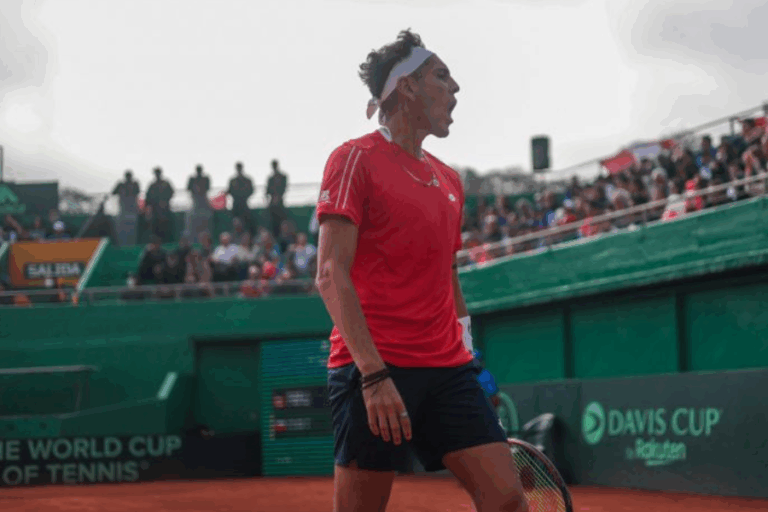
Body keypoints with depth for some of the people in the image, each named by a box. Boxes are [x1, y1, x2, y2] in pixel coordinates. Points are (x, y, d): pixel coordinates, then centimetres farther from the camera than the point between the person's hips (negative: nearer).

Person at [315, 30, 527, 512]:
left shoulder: (450, 180, 18)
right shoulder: (355, 159, -4)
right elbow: (332, 275, -13)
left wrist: (468, 353, 17)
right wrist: (374, 373, -21)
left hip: (448, 371, 7)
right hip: (374, 370, -7)